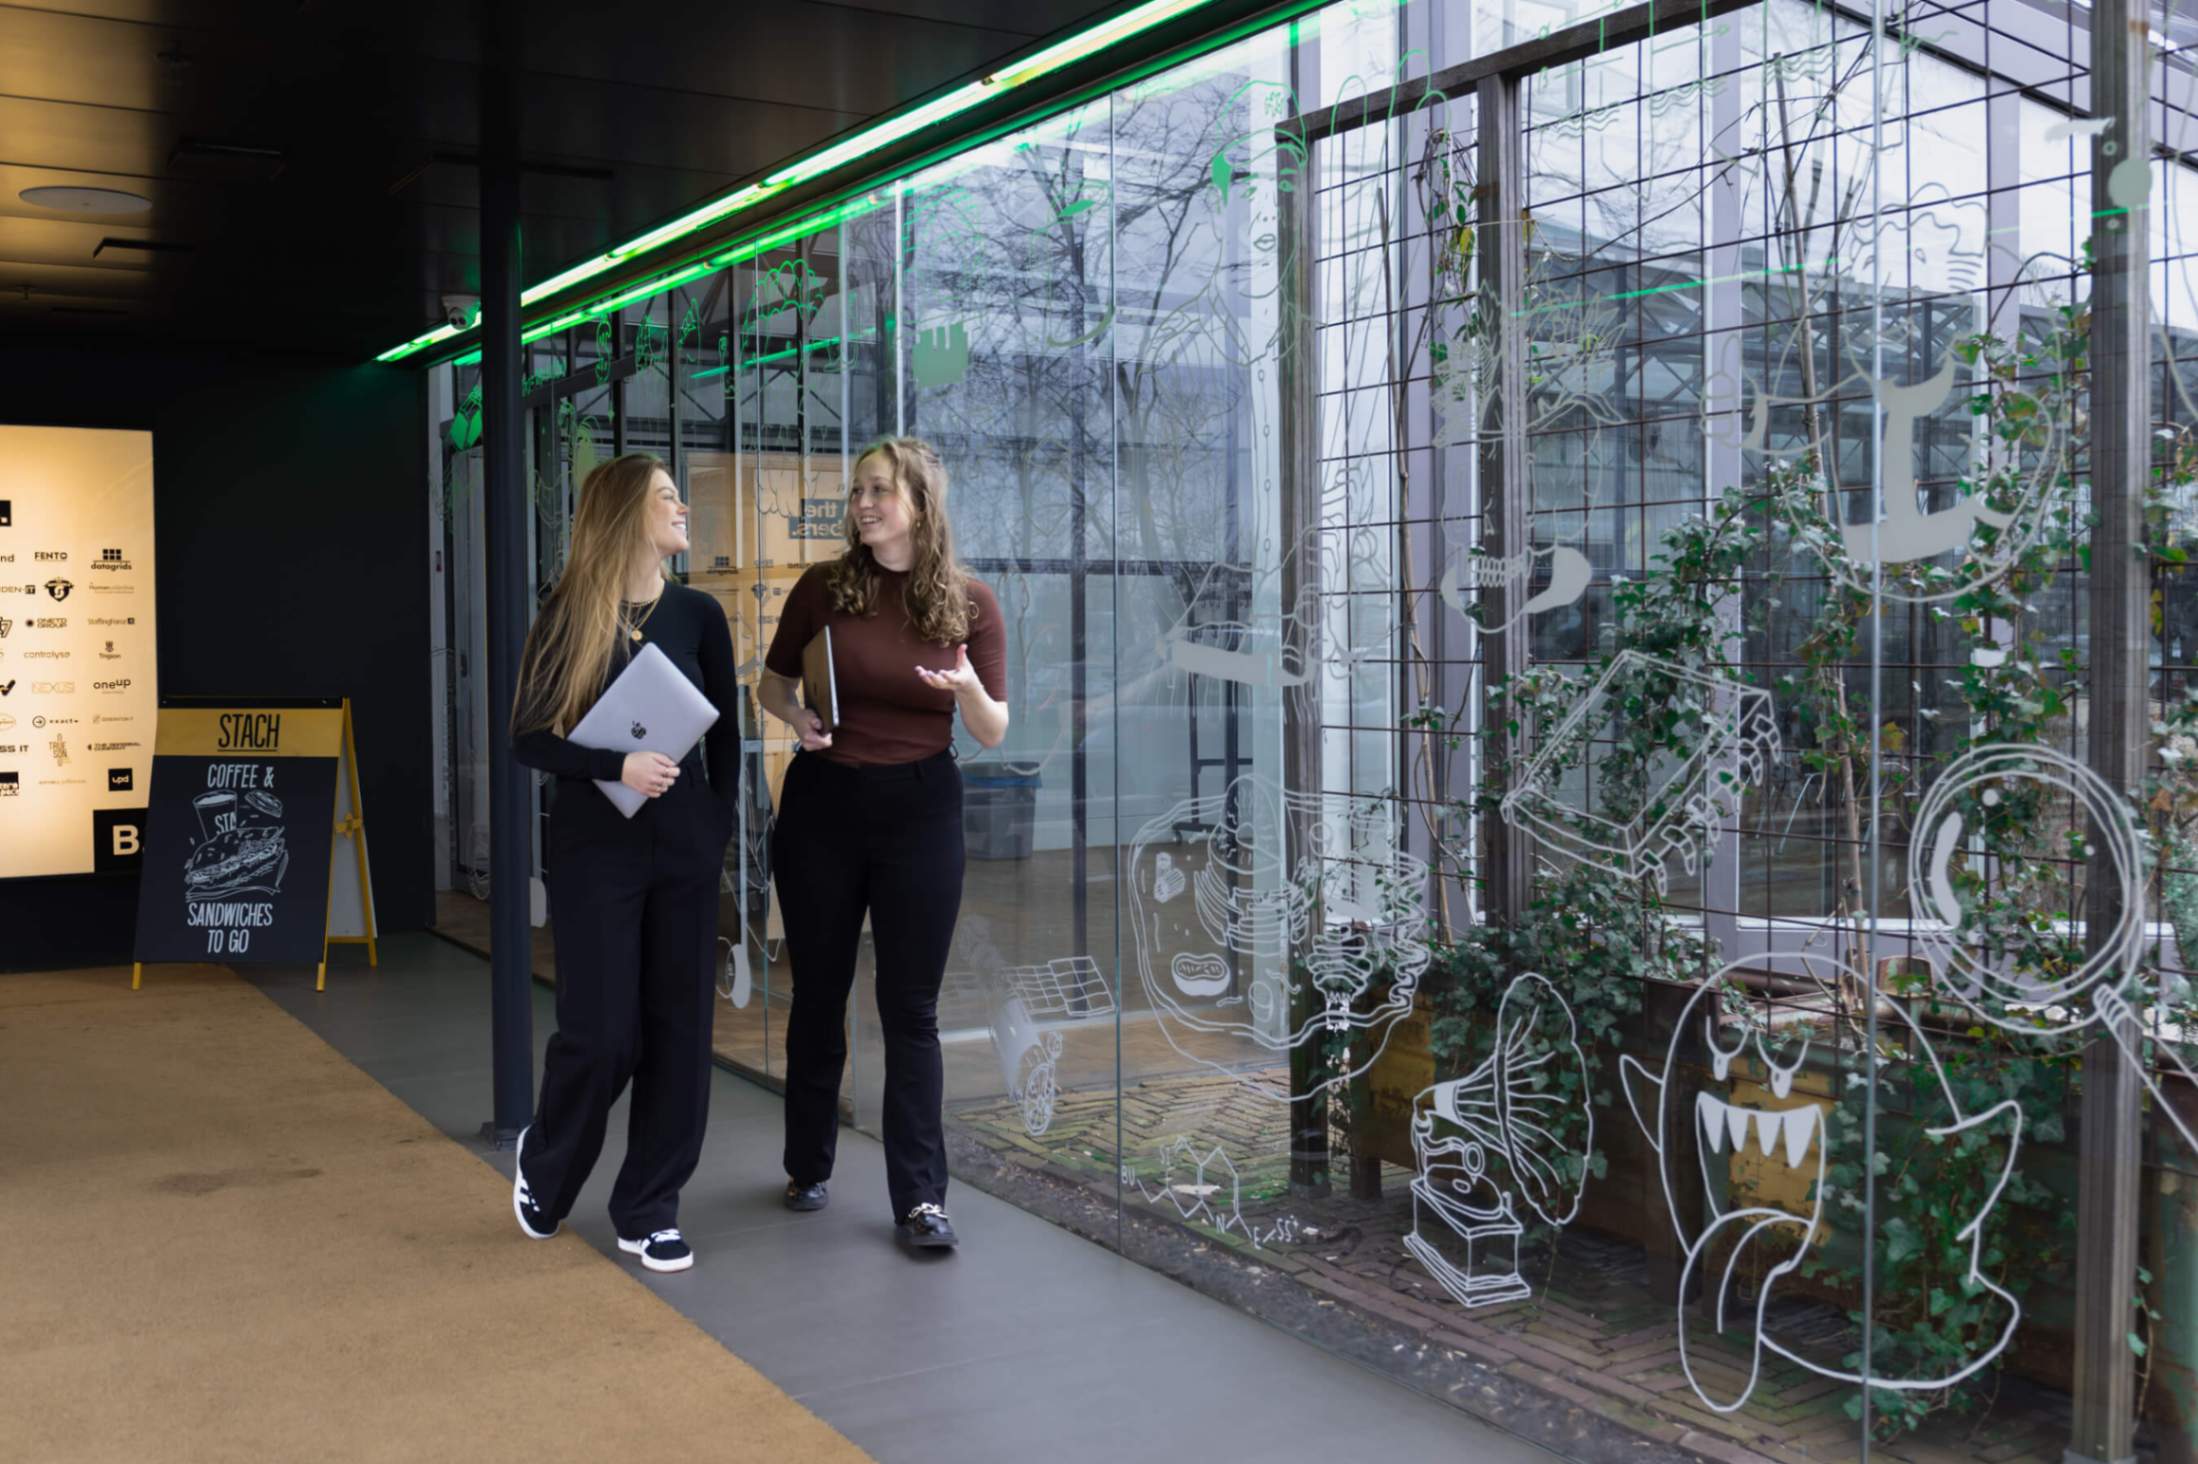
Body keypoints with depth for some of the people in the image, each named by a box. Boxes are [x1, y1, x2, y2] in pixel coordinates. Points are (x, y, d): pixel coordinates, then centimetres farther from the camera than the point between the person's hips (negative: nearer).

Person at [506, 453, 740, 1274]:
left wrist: (719, 827, 3)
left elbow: (725, 735, 11)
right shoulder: (568, 615, -4)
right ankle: (544, 1163, 28)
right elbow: (528, 738, -6)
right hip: (594, 845, -3)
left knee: (676, 1029, 4)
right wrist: (618, 766, -20)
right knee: (603, 1031, -2)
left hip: (684, 850, 3)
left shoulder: (697, 615, 5)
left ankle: (648, 1210, 17)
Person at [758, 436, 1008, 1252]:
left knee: (910, 1008, 1)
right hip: (822, 805, 1)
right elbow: (772, 682, 10)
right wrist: (795, 716, -12)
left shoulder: (969, 603, -3)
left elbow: (993, 734, 0)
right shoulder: (825, 588, -2)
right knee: (818, 993, 13)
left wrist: (968, 688, -22)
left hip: (919, 810, -1)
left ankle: (919, 1196, 9)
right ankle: (808, 1167, 31)